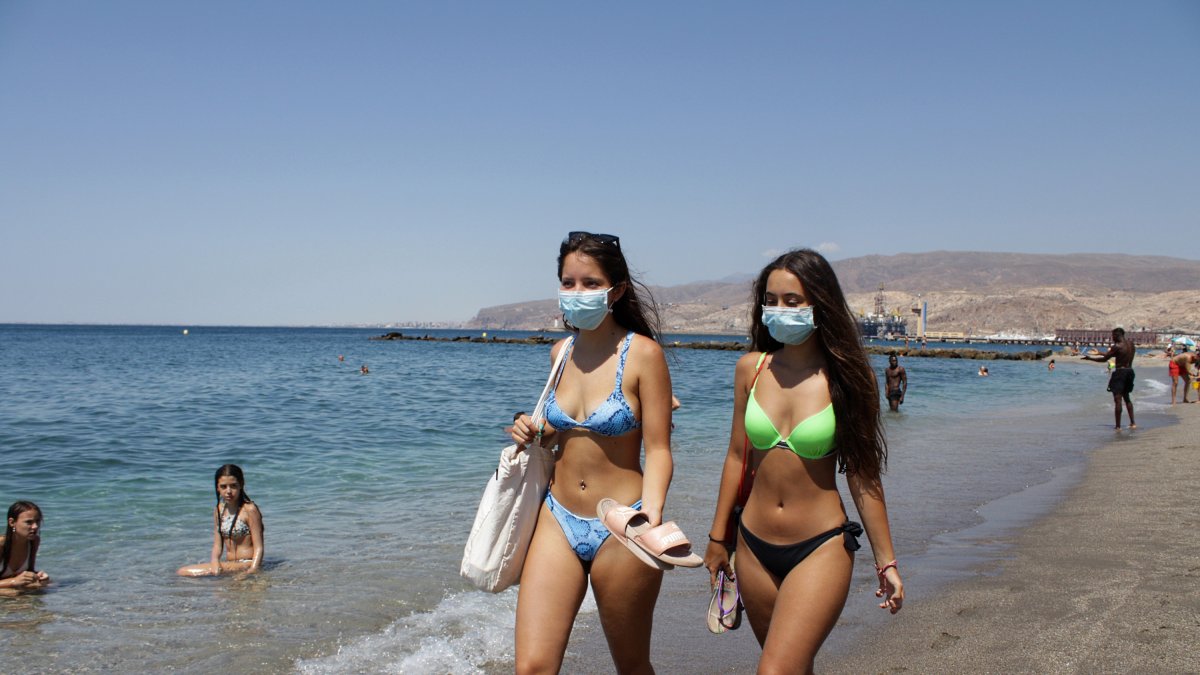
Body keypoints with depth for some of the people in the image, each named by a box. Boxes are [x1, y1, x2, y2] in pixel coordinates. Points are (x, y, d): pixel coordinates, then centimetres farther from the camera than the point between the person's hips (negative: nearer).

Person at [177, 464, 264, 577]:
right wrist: (215, 562, -11)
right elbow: (217, 545, 10)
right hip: (229, 564, 7)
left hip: (246, 564, -7)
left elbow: (258, 547, -11)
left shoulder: (249, 509, -10)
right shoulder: (218, 510, 11)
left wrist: (253, 570, -25)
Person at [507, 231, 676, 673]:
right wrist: (536, 435, 1)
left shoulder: (643, 353, -11)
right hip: (558, 520, 5)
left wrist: (652, 509, -29)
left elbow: (658, 449, -12)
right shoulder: (561, 353, 6)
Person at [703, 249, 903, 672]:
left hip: (821, 549, -4)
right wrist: (718, 536, 12)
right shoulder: (751, 369, 1)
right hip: (755, 546, 4)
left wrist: (885, 560, -1)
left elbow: (862, 476, -3)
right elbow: (737, 457, 9)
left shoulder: (847, 378, -8)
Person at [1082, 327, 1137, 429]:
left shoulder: (1117, 346, -14)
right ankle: (1133, 423, 21)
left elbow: (1104, 359, -9)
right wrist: (1100, 353, 25)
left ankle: (1118, 426, -7)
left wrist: (1090, 357, 4)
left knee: (1117, 399, -5)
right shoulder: (1131, 344, 9)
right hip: (1130, 371, 8)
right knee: (1126, 397, 22)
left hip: (1120, 372, -8)